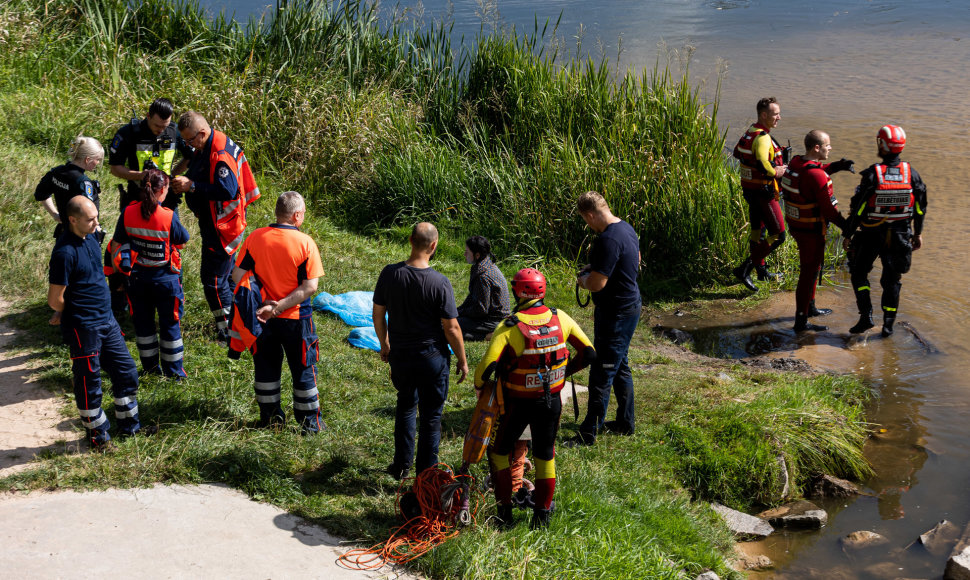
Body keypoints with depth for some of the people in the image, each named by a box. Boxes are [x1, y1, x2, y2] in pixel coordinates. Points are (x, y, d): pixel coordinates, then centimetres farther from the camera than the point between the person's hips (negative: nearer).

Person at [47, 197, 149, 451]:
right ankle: (97, 434, 24)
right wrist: (75, 313, 2)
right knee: (89, 382, 7)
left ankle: (129, 425, 31)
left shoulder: (89, 238, 4)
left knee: (126, 372, 16)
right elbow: (55, 299, -18)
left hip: (106, 320, 8)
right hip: (83, 329, -8)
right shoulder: (65, 252, -23)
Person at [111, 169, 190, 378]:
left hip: (138, 277, 3)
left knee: (143, 322, 18)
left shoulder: (128, 213, -10)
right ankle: (173, 370, 18)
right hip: (165, 278, -3)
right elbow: (183, 240, -5)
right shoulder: (169, 216, -21)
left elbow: (118, 243, -3)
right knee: (170, 324, 11)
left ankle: (150, 366, 28)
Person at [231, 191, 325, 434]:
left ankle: (270, 418, 30)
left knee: (266, 367, 20)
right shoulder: (305, 243, -15)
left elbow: (237, 276, -8)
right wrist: (278, 307, -19)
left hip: (262, 317, 3)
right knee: (303, 370, 12)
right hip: (296, 318, -3)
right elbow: (310, 286, -20)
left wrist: (263, 302, -6)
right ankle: (310, 423, 21)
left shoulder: (254, 238, -7)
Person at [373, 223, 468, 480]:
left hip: (400, 355, 4)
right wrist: (462, 360, 0)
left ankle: (401, 466, 31)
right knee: (431, 416, 10)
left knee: (406, 406, 25)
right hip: (433, 358, -3)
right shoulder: (440, 283, -20)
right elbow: (451, 328, -14)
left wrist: (384, 344, 18)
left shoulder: (390, 274, -10)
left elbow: (378, 314, 1)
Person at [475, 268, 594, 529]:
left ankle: (504, 514, 19)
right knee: (545, 455, 21)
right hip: (552, 401, 3)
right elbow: (589, 353, 0)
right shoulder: (561, 318, -7)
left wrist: (479, 384, -5)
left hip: (519, 403, -3)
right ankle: (542, 515, 29)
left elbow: (487, 365, -27)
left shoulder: (509, 327, -19)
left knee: (500, 452, 18)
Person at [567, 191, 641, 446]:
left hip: (615, 314, -10)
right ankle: (626, 422, 32)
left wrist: (583, 281, -5)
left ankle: (589, 433, 3)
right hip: (630, 304, 10)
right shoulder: (627, 228, 5)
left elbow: (598, 283, -28)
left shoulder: (608, 240, -26)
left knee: (602, 373, -3)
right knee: (620, 367, 21)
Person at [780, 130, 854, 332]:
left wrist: (837, 165, 11)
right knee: (809, 274, 1)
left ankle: (809, 307, 42)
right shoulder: (817, 177, -27)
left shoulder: (795, 163, 0)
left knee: (811, 267, 26)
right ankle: (801, 321, 7)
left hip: (795, 225, 9)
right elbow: (828, 209, -23)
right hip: (812, 232, -9)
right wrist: (847, 226, -10)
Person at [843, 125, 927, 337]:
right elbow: (920, 207, 4)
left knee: (859, 273, 16)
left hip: (871, 235, -3)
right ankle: (888, 324, 20)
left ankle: (866, 316, 5)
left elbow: (858, 208, -14)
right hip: (900, 235, 3)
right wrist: (918, 233, 17)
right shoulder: (911, 173, -6)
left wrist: (848, 234, -3)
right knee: (892, 279, 16)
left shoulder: (872, 174, -19)